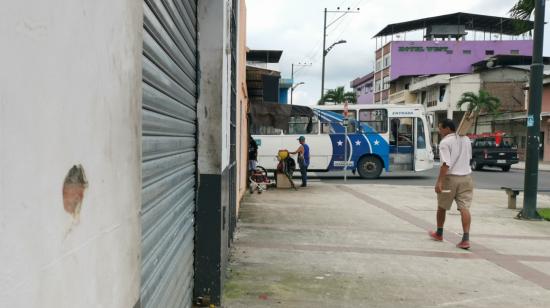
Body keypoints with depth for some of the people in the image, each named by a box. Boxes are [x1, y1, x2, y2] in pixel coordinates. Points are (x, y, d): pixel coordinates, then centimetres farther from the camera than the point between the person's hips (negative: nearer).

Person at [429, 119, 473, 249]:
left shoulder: (445, 142, -12)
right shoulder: (466, 139, 10)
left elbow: (446, 164, -21)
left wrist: (439, 181, -24)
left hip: (450, 177, -5)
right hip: (466, 177, 5)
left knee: (442, 207, 14)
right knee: (464, 207, -2)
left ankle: (439, 234, 29)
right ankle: (466, 239, -12)